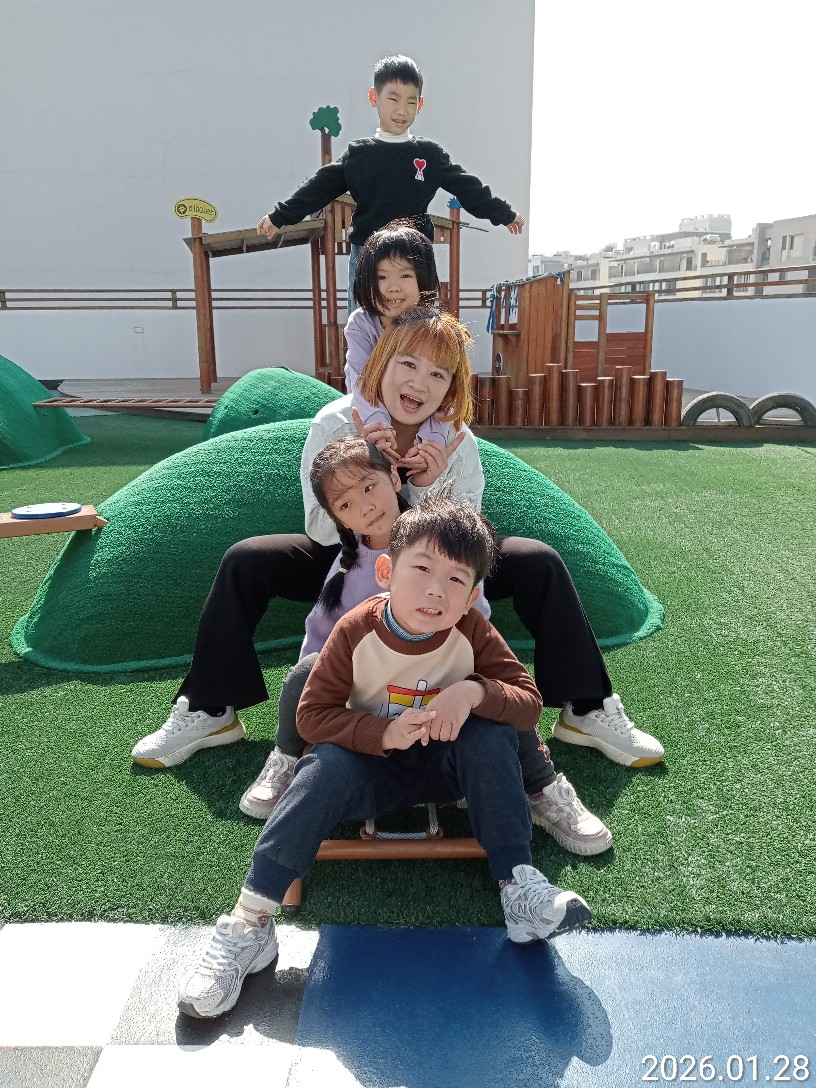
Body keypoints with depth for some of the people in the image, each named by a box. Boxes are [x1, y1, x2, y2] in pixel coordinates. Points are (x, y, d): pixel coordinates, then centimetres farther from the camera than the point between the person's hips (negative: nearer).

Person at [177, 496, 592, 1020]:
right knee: (326, 767, -30)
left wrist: (475, 691, -36)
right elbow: (313, 713, -16)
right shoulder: (356, 631, -19)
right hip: (374, 764, 0)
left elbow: (530, 702, -16)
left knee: (491, 735, -28)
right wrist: (383, 732, -31)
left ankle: (518, 881, -22)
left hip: (449, 764, 1)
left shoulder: (473, 633, -16)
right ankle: (249, 922, -26)